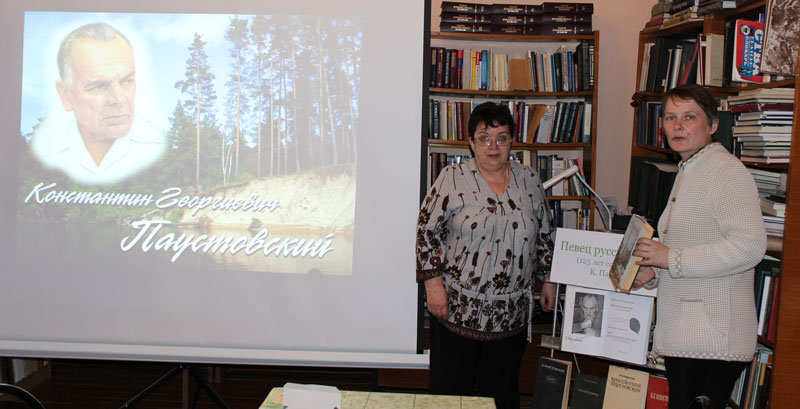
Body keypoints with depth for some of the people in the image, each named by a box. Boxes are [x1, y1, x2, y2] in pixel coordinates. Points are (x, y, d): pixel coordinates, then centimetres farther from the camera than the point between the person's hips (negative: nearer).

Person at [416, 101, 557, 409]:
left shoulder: (529, 180, 5)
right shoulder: (453, 179, -6)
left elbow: (545, 235, 15)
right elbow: (427, 232, -5)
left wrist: (549, 279, 14)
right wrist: (433, 283, -10)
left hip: (512, 312, 3)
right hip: (458, 308, -3)